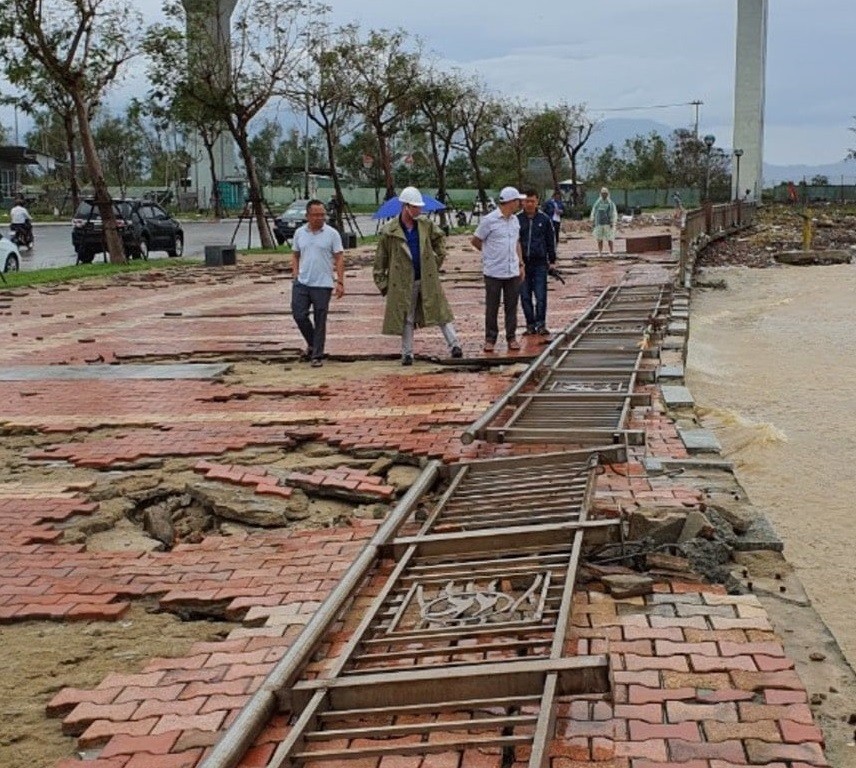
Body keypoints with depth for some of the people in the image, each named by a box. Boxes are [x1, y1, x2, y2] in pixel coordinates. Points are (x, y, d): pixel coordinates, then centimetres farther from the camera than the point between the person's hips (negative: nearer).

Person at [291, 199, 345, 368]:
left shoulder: (332, 234, -4)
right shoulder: (299, 233, 6)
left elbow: (339, 259, -3)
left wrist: (340, 282, -10)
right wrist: (295, 274, 3)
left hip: (323, 284, -3)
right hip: (301, 283, 3)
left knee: (320, 321, 1)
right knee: (299, 315, 0)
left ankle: (317, 355, 9)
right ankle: (312, 343, 25)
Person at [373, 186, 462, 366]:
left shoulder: (426, 224, 2)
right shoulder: (389, 231, -8)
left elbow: (440, 237, 22)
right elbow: (380, 259, -2)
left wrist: (439, 257, 13)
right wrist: (382, 283, -2)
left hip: (427, 278, 2)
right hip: (404, 281, -2)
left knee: (439, 310, 2)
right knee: (406, 319, 6)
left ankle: (454, 345, 4)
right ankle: (407, 353, 15)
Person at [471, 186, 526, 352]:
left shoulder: (515, 220, 10)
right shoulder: (489, 220, -10)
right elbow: (475, 241, -1)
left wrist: (521, 264, 13)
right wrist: (489, 253, 10)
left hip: (513, 272, 5)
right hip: (494, 273, -5)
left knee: (511, 307, 8)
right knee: (492, 307, 4)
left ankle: (511, 338, 16)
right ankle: (490, 339, 12)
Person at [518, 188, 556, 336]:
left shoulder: (544, 219, 3)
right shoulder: (517, 219, 3)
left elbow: (551, 241, 9)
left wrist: (552, 260, 8)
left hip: (540, 263, -1)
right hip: (522, 263, 1)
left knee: (541, 296, -6)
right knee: (525, 296, 5)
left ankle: (541, 324, 2)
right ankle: (530, 324, 14)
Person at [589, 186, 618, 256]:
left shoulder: (610, 203, -1)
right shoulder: (597, 202, 9)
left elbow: (614, 213, -2)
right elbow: (593, 212, 15)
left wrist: (612, 223, -10)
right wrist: (593, 221, 8)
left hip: (608, 224, -3)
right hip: (599, 223, 3)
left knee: (610, 239, -5)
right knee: (599, 239, 4)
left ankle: (612, 252, 0)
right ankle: (600, 252, 10)